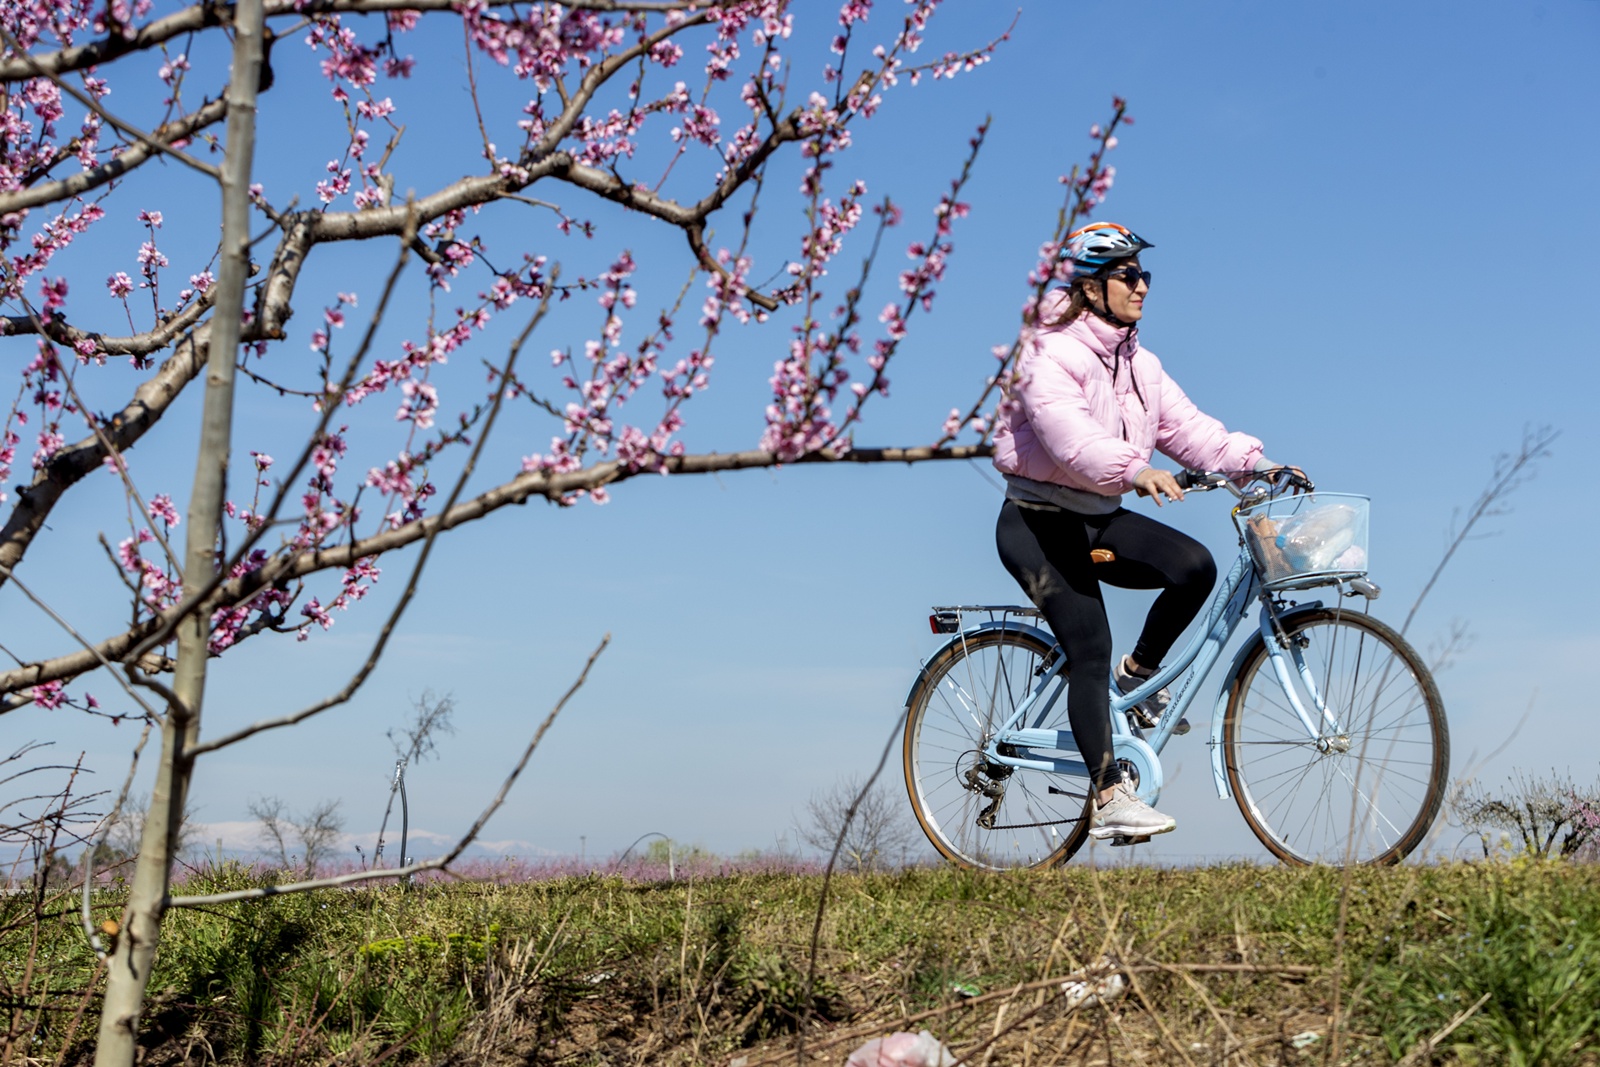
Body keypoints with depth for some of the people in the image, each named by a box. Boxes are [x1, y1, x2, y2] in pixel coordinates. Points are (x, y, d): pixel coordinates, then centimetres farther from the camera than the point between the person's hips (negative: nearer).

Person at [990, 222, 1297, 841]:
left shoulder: (1140, 364, 9)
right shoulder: (1053, 355, -16)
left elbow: (1185, 425, 1)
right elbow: (1069, 433, -34)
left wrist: (1254, 462, -14)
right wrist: (1136, 469, -49)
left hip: (1100, 519, 7)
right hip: (1039, 523, -7)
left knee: (1194, 565, -17)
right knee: (1090, 652, -15)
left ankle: (1138, 673, 7)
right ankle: (1109, 801, -12)